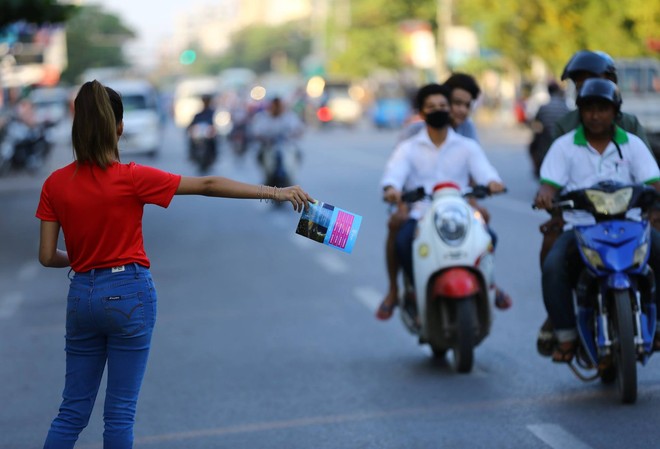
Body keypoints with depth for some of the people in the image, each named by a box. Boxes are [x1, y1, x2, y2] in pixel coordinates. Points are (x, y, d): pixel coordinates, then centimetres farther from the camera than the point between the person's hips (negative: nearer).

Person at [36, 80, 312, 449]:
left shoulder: (55, 184, -3)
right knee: (121, 412, 6)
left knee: (73, 411, 13)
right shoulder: (131, 178, -14)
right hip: (129, 294, -3)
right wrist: (274, 192, -8)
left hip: (81, 295, 4)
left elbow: (47, 256, -1)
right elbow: (208, 186, -12)